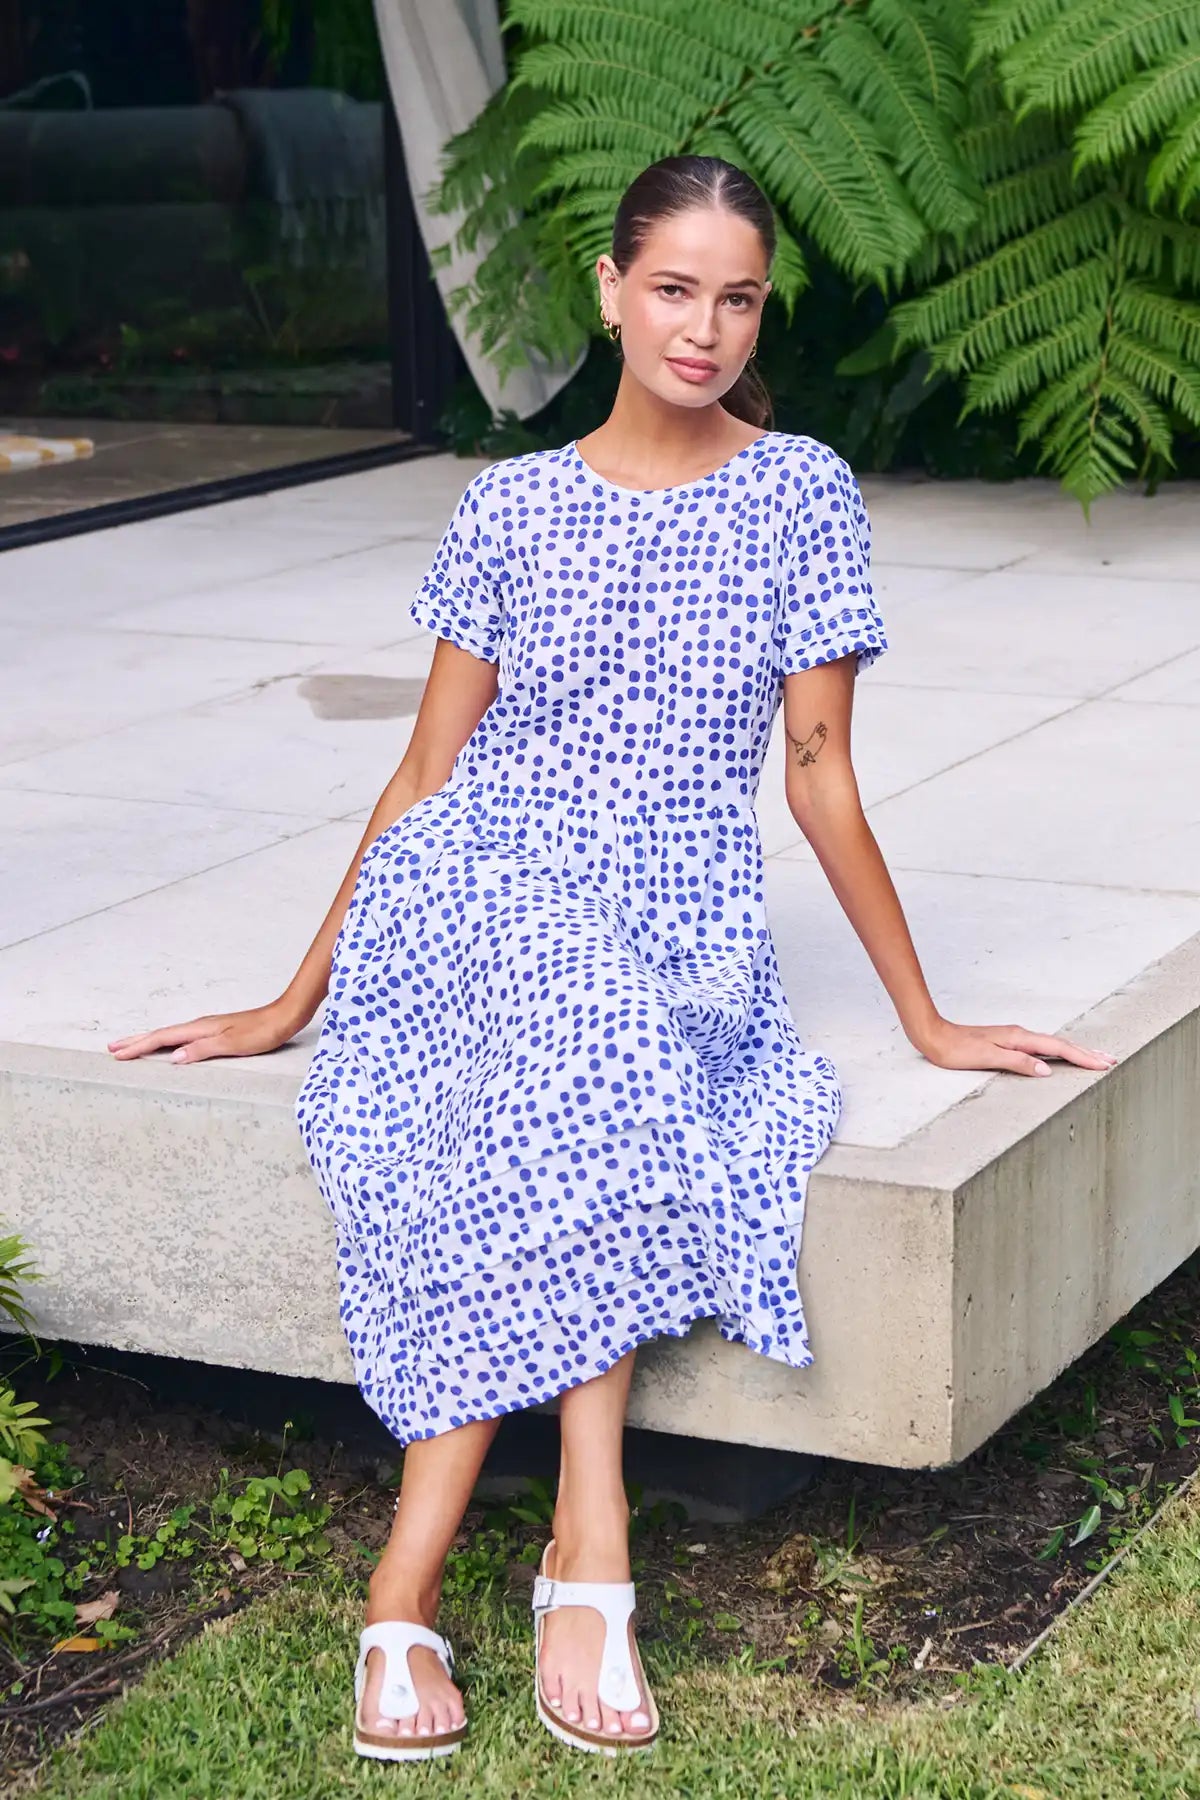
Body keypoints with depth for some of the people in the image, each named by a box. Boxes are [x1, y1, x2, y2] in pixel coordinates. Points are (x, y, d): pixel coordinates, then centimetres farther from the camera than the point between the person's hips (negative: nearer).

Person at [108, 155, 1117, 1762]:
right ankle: (590, 1548, -35)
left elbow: (821, 773, 7)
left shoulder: (802, 497, 6)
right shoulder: (513, 507, 9)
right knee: (581, 1057, -36)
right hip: (477, 896, 0)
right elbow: (429, 771, 12)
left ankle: (411, 1584, -32)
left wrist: (925, 1022, 6)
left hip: (681, 928, 0)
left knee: (553, 1084, -35)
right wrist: (295, 1003, 12)